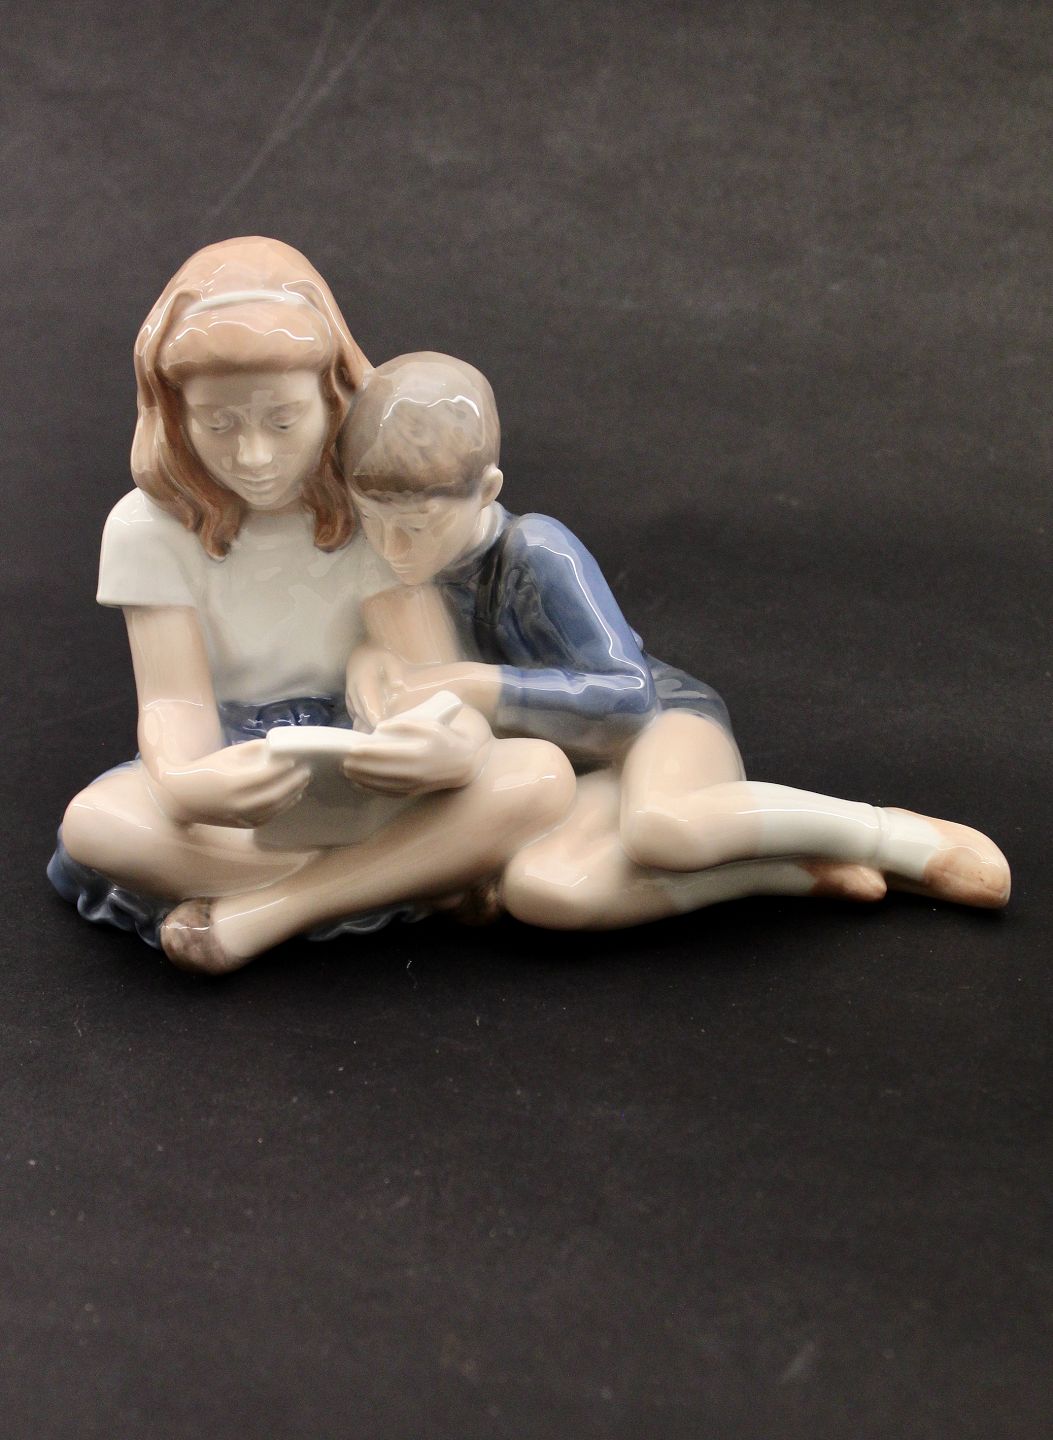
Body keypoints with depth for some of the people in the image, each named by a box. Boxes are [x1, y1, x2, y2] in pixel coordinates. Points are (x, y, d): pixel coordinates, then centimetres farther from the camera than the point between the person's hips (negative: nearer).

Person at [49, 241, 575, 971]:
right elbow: (176, 699, -15)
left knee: (542, 774, -30)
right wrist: (189, 788, -42)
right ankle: (401, 876, -24)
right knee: (95, 822, -35)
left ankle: (260, 914, -26)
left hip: (370, 778, 1)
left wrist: (459, 747, -41)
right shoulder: (150, 528, -7)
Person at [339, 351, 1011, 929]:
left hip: (668, 723, -5)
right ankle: (805, 870, -21)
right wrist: (371, 657, -14)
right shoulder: (416, 553, -4)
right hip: (589, 777, 5)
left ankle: (896, 836, -20)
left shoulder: (539, 554, -21)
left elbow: (631, 693, -23)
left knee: (657, 825, -45)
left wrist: (479, 686, -30)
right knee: (540, 887, -34)